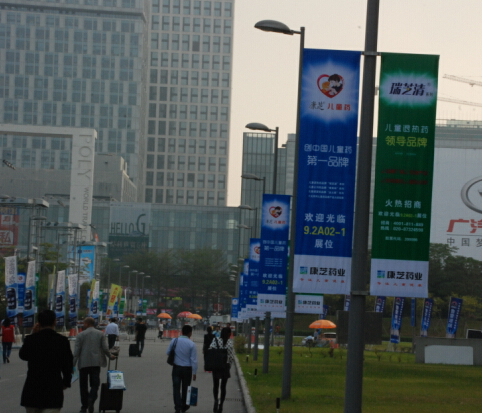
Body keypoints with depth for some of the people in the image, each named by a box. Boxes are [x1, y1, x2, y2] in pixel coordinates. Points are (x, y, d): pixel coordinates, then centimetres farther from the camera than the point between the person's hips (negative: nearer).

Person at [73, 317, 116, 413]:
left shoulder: (81, 335, 0)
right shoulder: (100, 334, 4)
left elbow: (77, 351, -5)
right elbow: (105, 348, -1)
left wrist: (73, 364, -5)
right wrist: (110, 356, 19)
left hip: (83, 363, -1)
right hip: (96, 363, 1)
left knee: (83, 385, 9)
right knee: (95, 384, 3)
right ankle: (91, 399, -24)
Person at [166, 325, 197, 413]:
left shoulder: (175, 341, -6)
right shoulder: (191, 344, -12)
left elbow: (168, 352, 5)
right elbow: (194, 360, -10)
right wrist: (194, 372, -3)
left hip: (176, 368, 1)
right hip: (187, 369, -1)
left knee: (176, 387, 3)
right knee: (185, 388, 15)